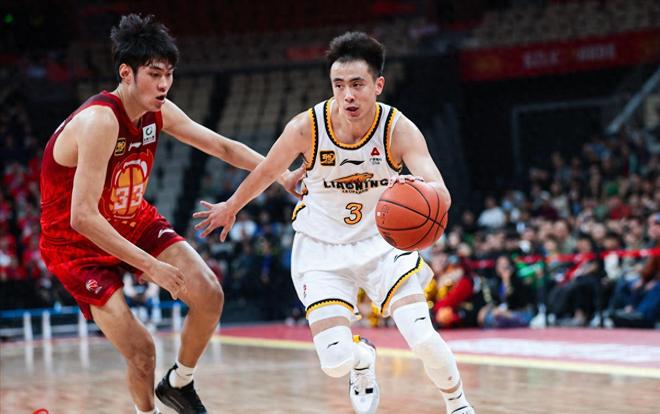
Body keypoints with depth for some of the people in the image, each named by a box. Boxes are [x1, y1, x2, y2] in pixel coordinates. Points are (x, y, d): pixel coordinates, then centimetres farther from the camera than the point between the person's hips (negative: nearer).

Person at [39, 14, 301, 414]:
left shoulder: (158, 111, -8)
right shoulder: (100, 121, -32)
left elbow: (223, 147, 4)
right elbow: (82, 217, -36)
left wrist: (284, 177, -6)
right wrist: (151, 266, -34)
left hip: (135, 222, 7)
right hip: (78, 244, -7)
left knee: (210, 295, -7)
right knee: (140, 349, -15)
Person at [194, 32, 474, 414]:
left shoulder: (398, 129, -21)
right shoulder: (307, 128, -19)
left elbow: (441, 194, -35)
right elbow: (267, 172, 2)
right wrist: (231, 207, 18)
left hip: (382, 239, 0)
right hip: (322, 247, 0)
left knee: (424, 339, -19)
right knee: (335, 362, -14)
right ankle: (363, 357, 26)